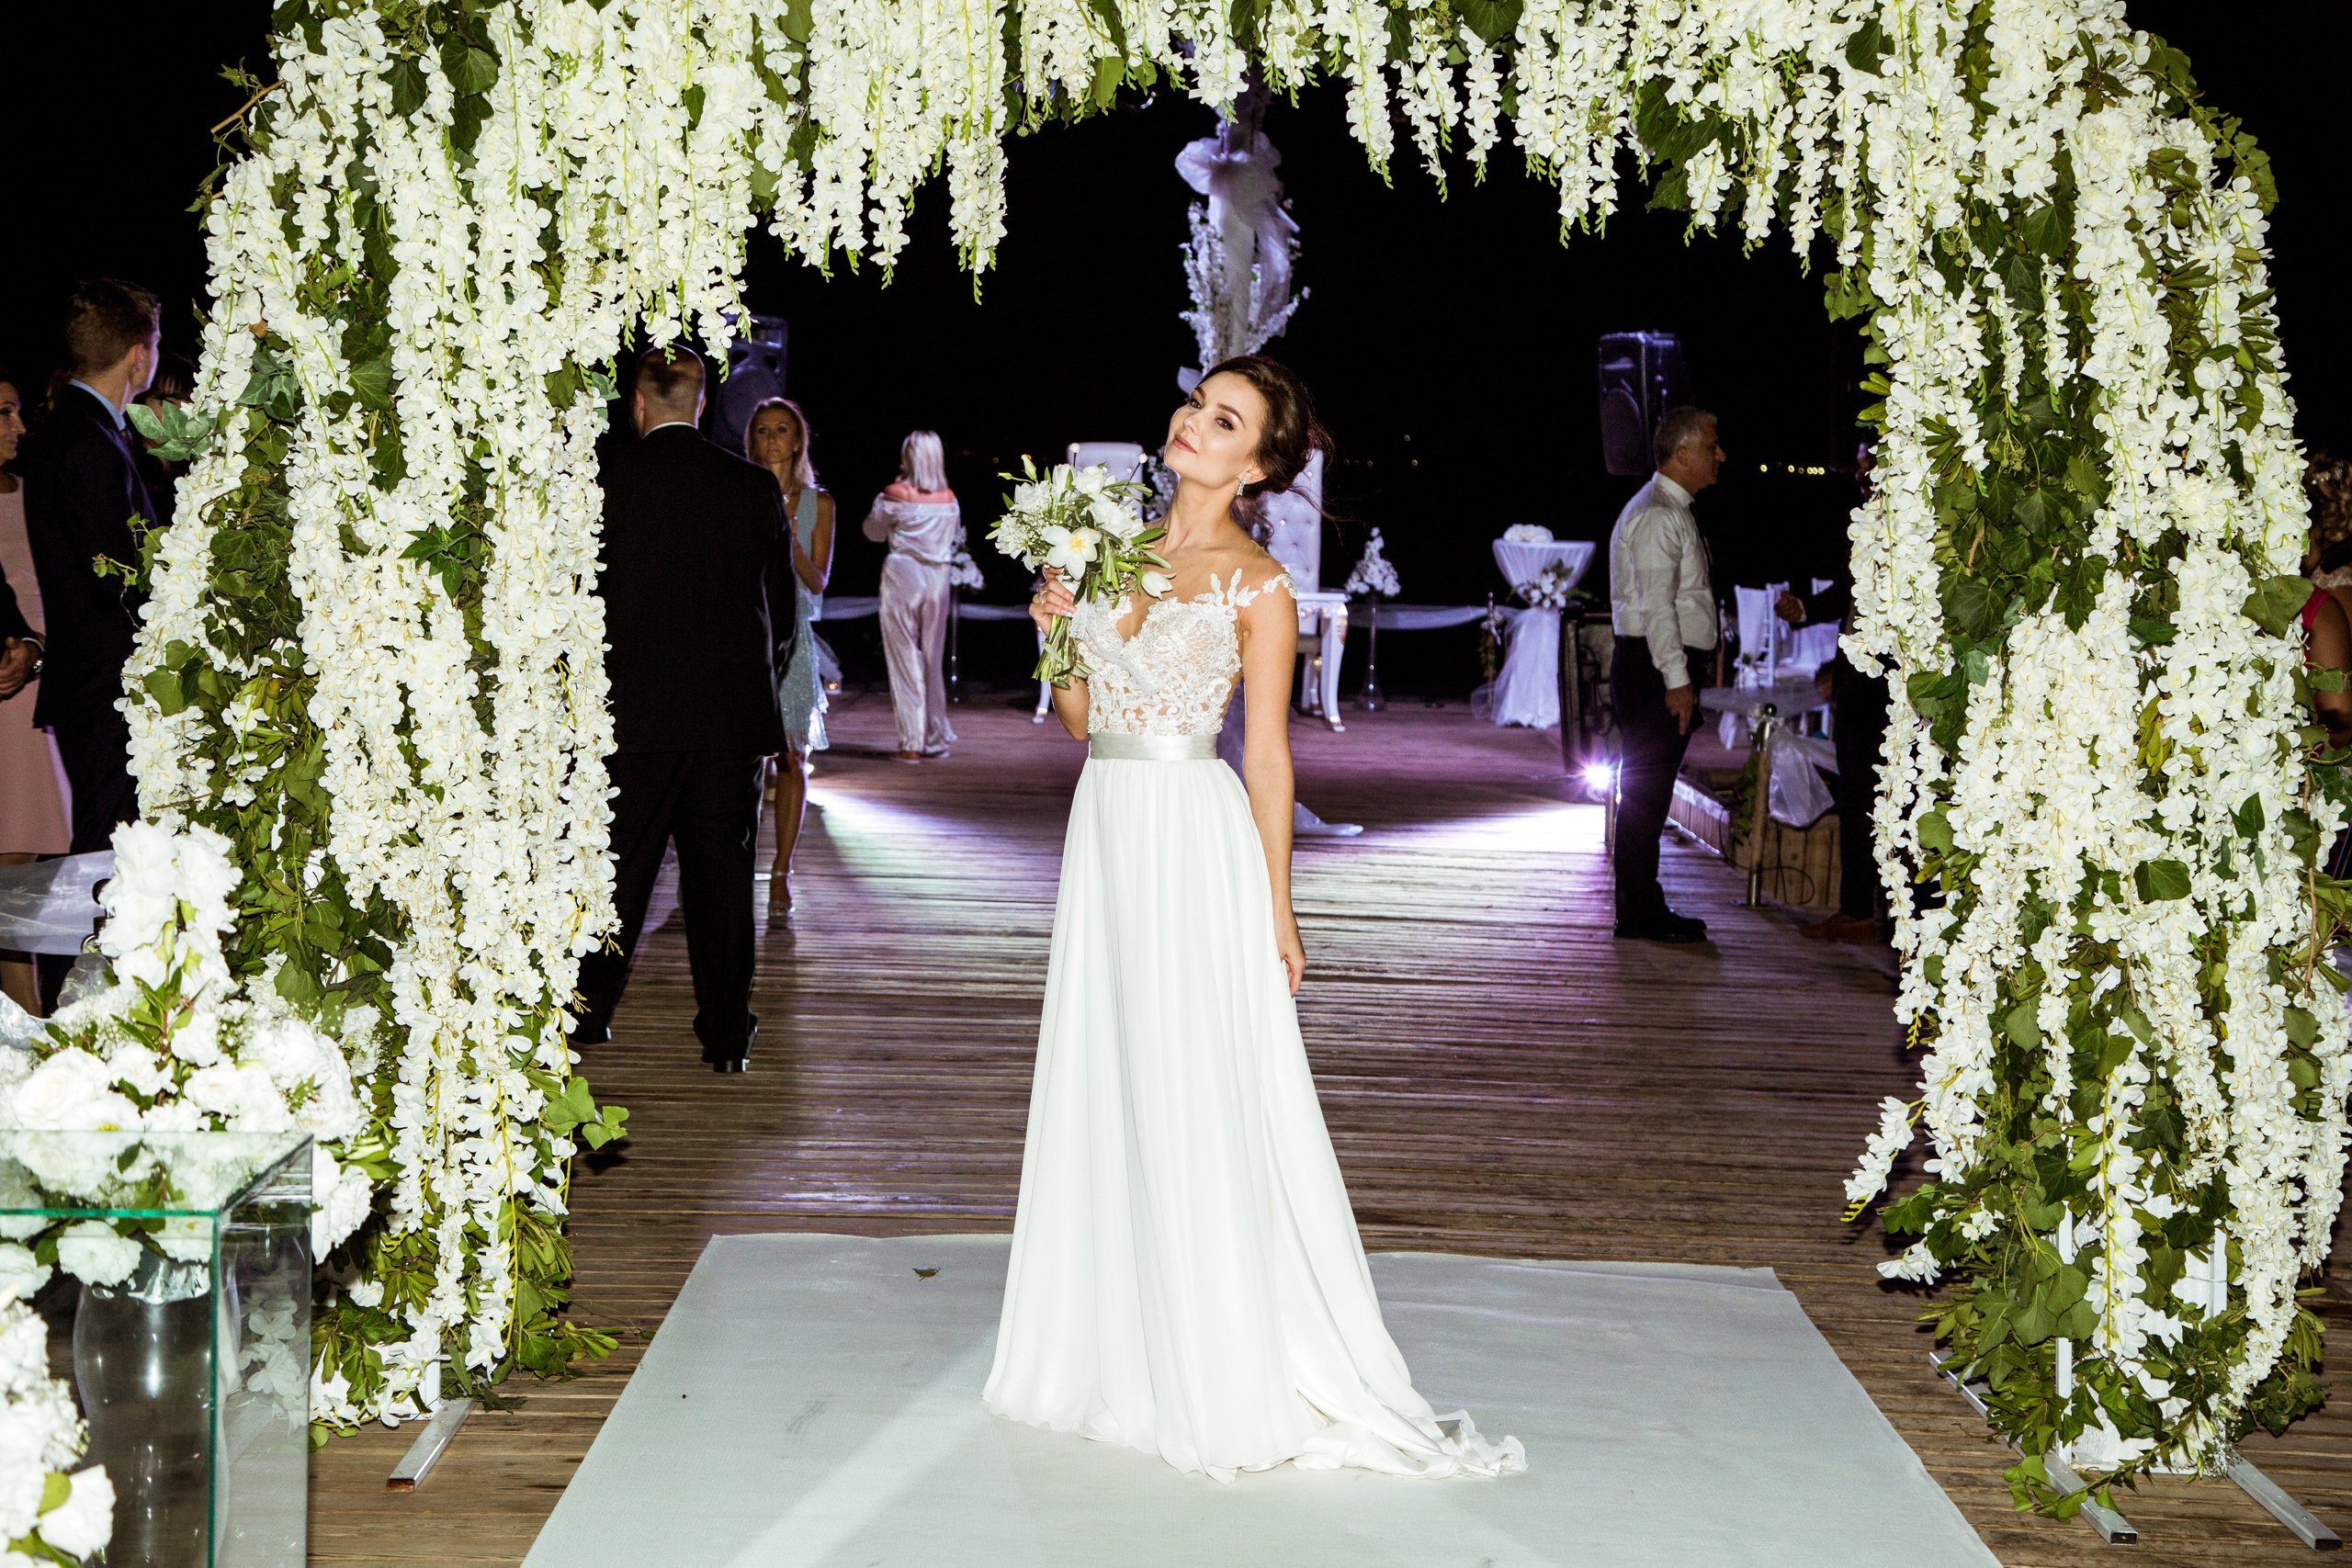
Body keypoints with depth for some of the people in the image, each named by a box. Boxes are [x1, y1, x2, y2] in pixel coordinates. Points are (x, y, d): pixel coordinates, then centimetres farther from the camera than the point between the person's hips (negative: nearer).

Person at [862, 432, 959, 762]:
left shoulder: (896, 496, -9)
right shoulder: (949, 499, 3)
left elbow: (873, 531, 5)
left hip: (902, 574, -4)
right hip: (937, 577, 4)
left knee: (905, 659, 1)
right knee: (933, 659, 14)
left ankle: (912, 743, -3)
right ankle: (937, 738, 19)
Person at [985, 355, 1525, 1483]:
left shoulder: (1257, 586, -5)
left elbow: (1268, 758, -6)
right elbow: (1081, 717, 15)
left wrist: (1276, 911, -7)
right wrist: (1055, 632, -2)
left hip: (1195, 844, -6)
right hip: (1103, 839, 6)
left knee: (1198, 1103, -3)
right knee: (1103, 1095, 10)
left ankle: (1224, 1381, 8)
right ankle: (1117, 1356, 22)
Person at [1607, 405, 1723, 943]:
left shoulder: (1674, 512, 20)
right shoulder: (1657, 515, -14)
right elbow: (1655, 605, -20)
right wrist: (1677, 679, -22)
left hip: (1665, 668, 11)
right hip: (1655, 669, -11)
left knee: (1649, 791, 13)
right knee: (1646, 790, -7)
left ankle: (1644, 909, 18)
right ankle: (1640, 914, -5)